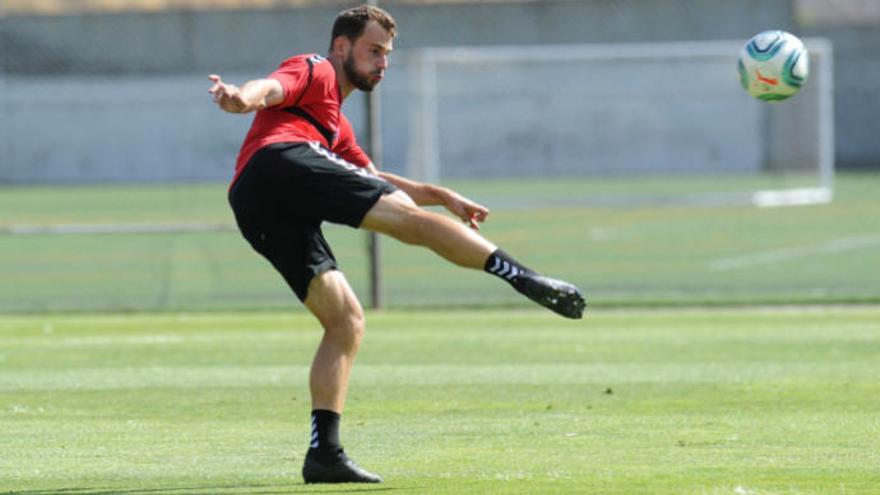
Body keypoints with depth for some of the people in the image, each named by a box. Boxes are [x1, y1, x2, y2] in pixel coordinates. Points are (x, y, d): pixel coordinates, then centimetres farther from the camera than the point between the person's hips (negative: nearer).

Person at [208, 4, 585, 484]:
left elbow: (373, 181, 49)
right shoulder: (314, 72, 16)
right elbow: (272, 88, -6)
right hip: (280, 161, -9)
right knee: (409, 218, -19)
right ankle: (523, 277, -32)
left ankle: (324, 451, -4)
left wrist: (440, 195, 39)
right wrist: (242, 98, -29)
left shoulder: (336, 122, 43)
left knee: (346, 323, 6)